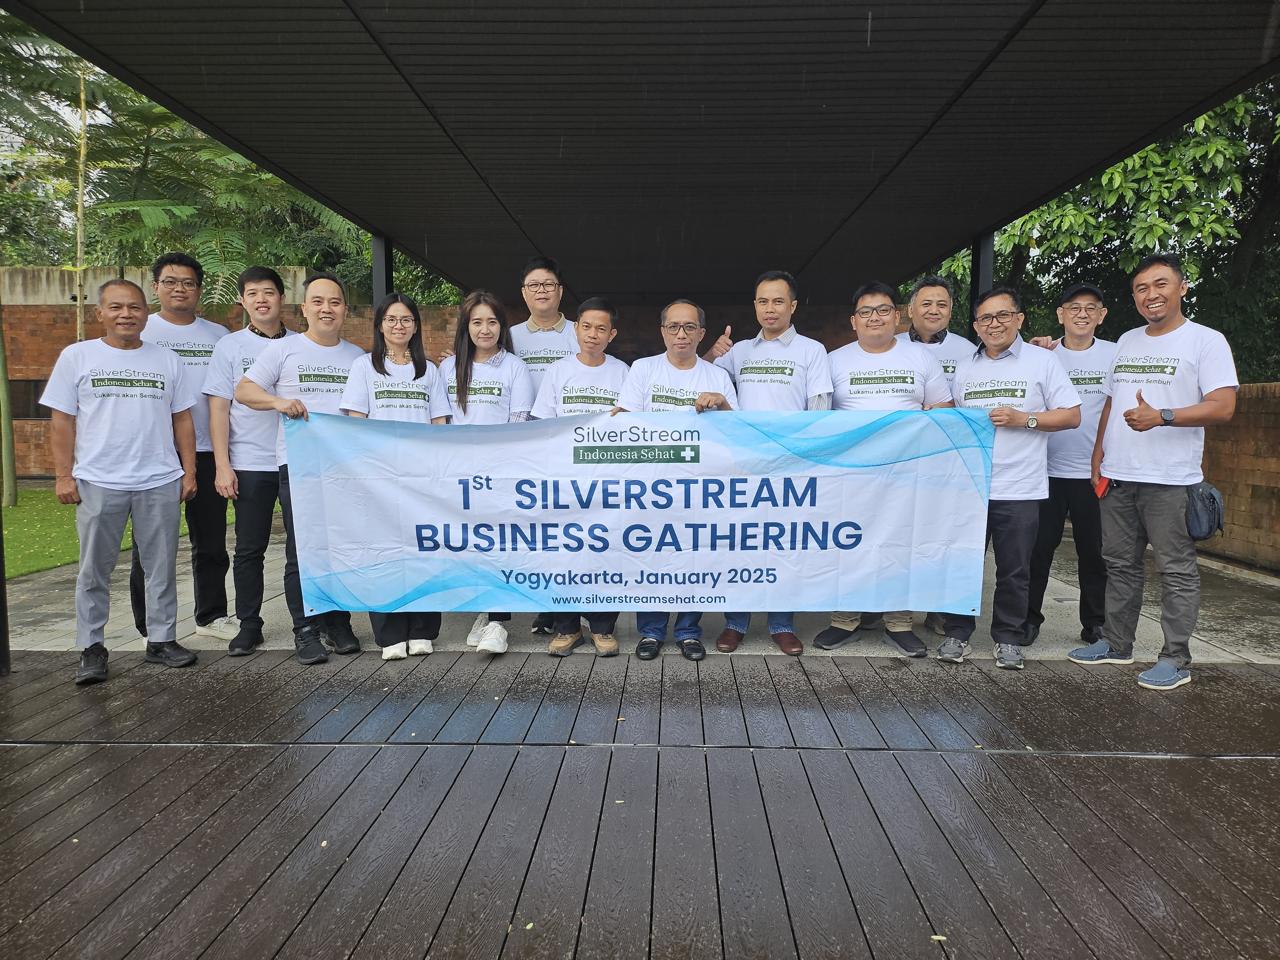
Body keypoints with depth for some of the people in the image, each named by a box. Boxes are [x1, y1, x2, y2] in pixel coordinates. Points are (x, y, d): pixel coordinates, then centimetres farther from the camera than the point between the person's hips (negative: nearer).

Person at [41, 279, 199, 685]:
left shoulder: (168, 361, 8)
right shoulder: (76, 357, 3)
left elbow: (182, 421, 10)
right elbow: (62, 422, 2)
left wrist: (189, 471, 5)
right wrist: (63, 475, -3)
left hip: (160, 483, 2)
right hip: (98, 483, -1)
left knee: (161, 567, 8)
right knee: (94, 571, 6)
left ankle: (162, 640, 19)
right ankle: (91, 648, 16)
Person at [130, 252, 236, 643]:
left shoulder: (218, 335, 10)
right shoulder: (140, 332, 3)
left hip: (206, 451, 3)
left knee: (211, 541, 10)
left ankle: (212, 615, 23)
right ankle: (152, 629, 14)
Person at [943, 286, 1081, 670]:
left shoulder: (1042, 361, 1)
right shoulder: (965, 368, 14)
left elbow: (1071, 416, -1)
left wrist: (1023, 418, -13)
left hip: (1020, 489, -3)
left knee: (1014, 571, 6)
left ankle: (1009, 638, 20)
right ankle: (957, 633, 17)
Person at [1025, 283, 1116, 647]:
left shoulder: (1115, 355, 3)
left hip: (1095, 471, 0)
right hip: (1047, 470, 0)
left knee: (1094, 550, 9)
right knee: (1038, 547, 4)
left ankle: (1095, 623, 21)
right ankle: (1029, 616, 16)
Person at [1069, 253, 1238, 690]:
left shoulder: (1206, 340, -3)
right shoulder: (1126, 342, 16)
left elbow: (1222, 407, -12)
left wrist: (1161, 417, -23)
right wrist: (1098, 451, 12)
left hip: (1170, 480, -6)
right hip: (1117, 476, 6)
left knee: (1177, 571, 0)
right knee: (1120, 564, 14)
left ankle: (1176, 659, 8)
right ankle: (1116, 643, 25)